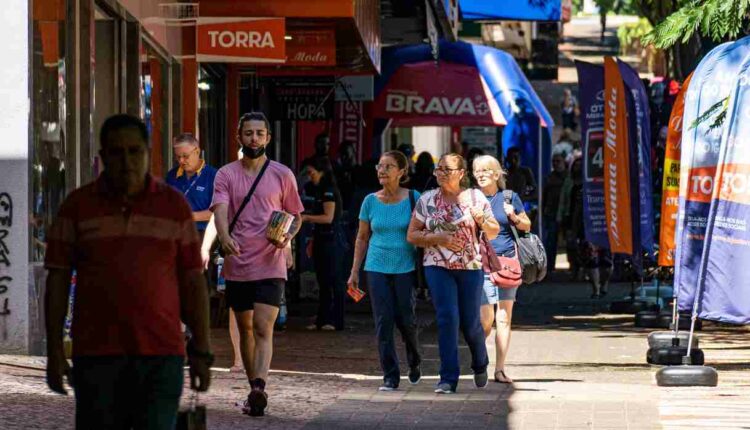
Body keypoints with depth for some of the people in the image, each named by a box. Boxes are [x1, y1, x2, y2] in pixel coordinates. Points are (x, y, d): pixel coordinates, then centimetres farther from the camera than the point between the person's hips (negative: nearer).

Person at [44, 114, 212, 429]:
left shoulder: (174, 206, 6)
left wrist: (202, 352, 3)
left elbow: (193, 281, 7)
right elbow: (57, 280, 5)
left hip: (161, 355, 0)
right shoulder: (77, 207, 5)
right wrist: (55, 352, -1)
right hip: (97, 356, 0)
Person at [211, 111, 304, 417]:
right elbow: (220, 210, -11)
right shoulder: (226, 175, 4)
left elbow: (295, 216, 14)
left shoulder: (282, 175, 5)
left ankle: (258, 389, -28)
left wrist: (288, 235, -9)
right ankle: (254, 390, 21)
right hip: (237, 266, 2)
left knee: (263, 329, -15)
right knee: (245, 331, 10)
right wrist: (225, 238, -32)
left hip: (270, 267, -2)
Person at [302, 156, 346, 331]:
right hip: (322, 239, 10)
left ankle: (336, 321, -4)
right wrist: (313, 242, 20)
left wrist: (307, 217, -18)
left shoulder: (329, 191, -12)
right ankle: (322, 320, 12)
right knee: (322, 282, 10)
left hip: (332, 240, -10)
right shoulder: (320, 191, 17)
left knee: (333, 280, -6)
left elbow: (328, 217, -20)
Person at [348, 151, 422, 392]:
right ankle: (390, 376, 2)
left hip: (405, 268, -2)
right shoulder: (371, 201, 5)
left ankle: (414, 363, 28)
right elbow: (362, 238, 12)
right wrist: (355, 271, 10)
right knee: (383, 322, -3)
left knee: (406, 320, 0)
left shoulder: (413, 199, -2)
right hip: (377, 268, 2)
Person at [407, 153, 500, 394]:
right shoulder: (427, 200, 4)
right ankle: (448, 379, -11)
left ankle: (480, 365, 35)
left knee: (471, 322, 4)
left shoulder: (475, 198, 4)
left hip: (470, 266, 0)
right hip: (437, 267, 0)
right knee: (447, 318, -14)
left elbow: (494, 232, 7)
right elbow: (412, 235, 4)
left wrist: (482, 220, -15)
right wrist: (439, 238, -12)